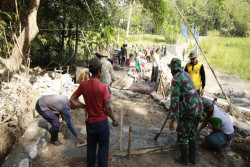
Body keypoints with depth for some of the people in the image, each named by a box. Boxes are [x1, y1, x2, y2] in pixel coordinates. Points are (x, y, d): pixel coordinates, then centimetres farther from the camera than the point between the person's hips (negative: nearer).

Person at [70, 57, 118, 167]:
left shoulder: (83, 85, -6)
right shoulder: (103, 86, -20)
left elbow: (72, 99, 1)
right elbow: (107, 107, -16)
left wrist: (85, 107, 3)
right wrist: (114, 120, -2)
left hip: (90, 122, 4)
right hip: (102, 122, -4)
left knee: (90, 148, 21)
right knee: (103, 148, 14)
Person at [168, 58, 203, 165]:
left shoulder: (175, 80, -13)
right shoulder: (186, 74, 15)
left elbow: (174, 100, -20)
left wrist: (173, 120, -18)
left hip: (187, 110, -8)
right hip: (198, 108, 8)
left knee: (182, 134, 11)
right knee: (191, 133, 21)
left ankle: (184, 158, 25)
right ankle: (193, 158, 31)